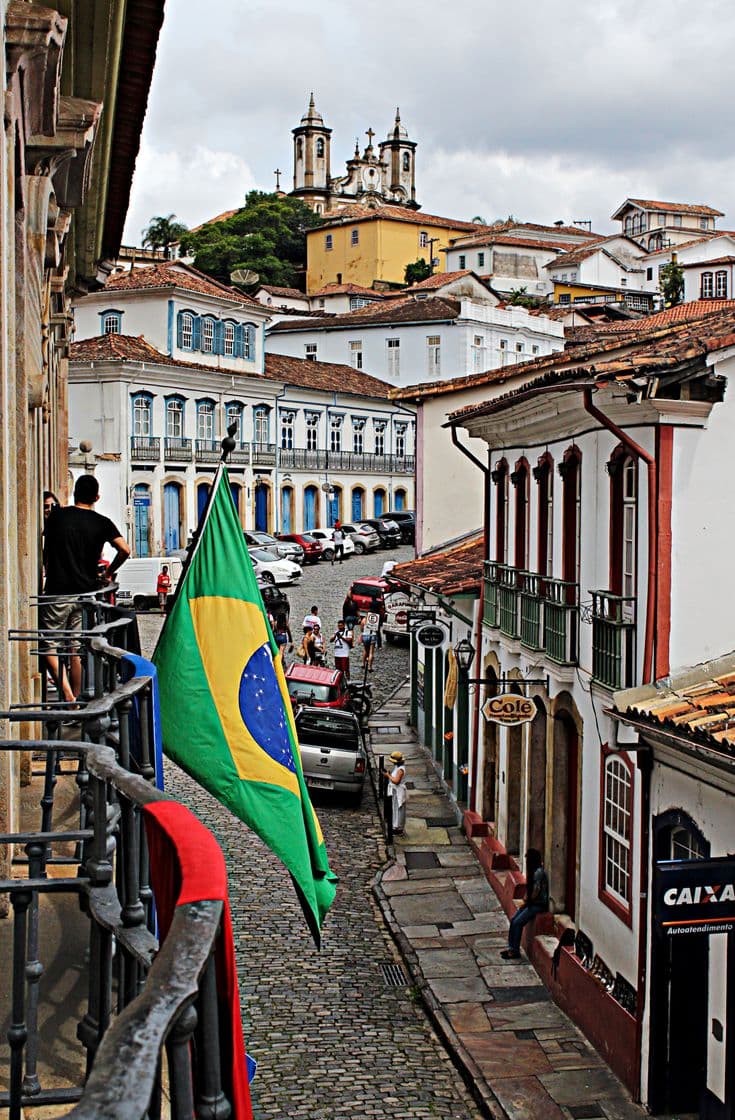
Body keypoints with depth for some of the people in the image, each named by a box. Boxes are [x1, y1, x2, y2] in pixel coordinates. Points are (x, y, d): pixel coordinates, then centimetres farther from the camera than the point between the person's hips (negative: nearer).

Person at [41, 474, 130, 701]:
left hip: (57, 592, -2)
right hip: (86, 592, 2)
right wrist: (109, 572, 7)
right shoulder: (102, 523, 2)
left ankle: (67, 694, -12)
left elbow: (45, 552, 15)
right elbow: (124, 549, -10)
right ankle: (76, 698, 13)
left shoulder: (57, 515, 2)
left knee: (49, 645, 4)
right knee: (77, 650, 10)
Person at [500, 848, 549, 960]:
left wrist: (527, 902, -7)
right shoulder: (533, 871, 11)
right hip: (532, 903, 9)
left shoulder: (538, 872, -20)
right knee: (513, 920, 0)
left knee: (518, 922, -14)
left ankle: (515, 951, -7)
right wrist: (526, 899, 4)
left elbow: (536, 891, -20)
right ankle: (511, 947, 4)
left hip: (539, 905, -9)